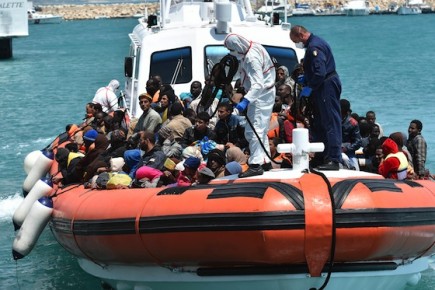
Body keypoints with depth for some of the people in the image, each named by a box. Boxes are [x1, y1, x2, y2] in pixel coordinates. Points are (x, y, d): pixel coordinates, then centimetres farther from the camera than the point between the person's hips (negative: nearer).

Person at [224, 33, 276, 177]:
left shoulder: (252, 58, -26)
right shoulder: (253, 47, 5)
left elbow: (258, 85, -34)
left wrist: (246, 101, -43)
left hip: (260, 96, -11)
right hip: (264, 95, 11)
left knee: (254, 130, -14)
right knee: (261, 130, 18)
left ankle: (256, 164, -18)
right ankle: (265, 161, 27)